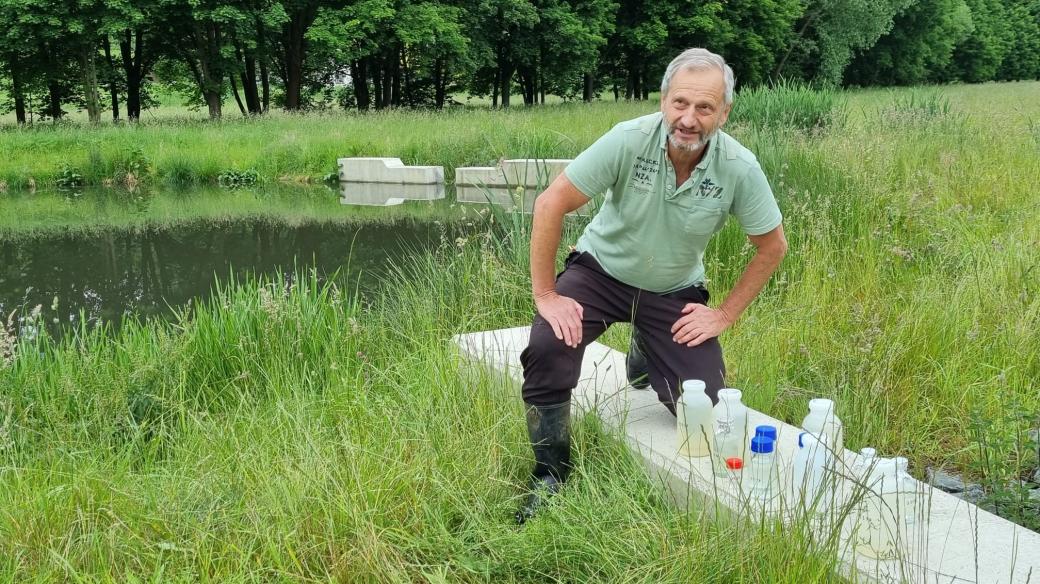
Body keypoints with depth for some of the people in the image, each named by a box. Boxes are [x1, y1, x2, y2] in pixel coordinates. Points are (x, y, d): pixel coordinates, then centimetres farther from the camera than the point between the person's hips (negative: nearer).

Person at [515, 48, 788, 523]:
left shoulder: (740, 168, -19)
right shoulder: (629, 140, -26)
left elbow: (772, 246, -4)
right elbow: (551, 204, -21)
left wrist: (725, 314, -7)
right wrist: (545, 295, -20)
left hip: (675, 291, 2)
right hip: (601, 269, -2)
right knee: (547, 347, -30)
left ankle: (647, 361, 28)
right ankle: (551, 475, -7)